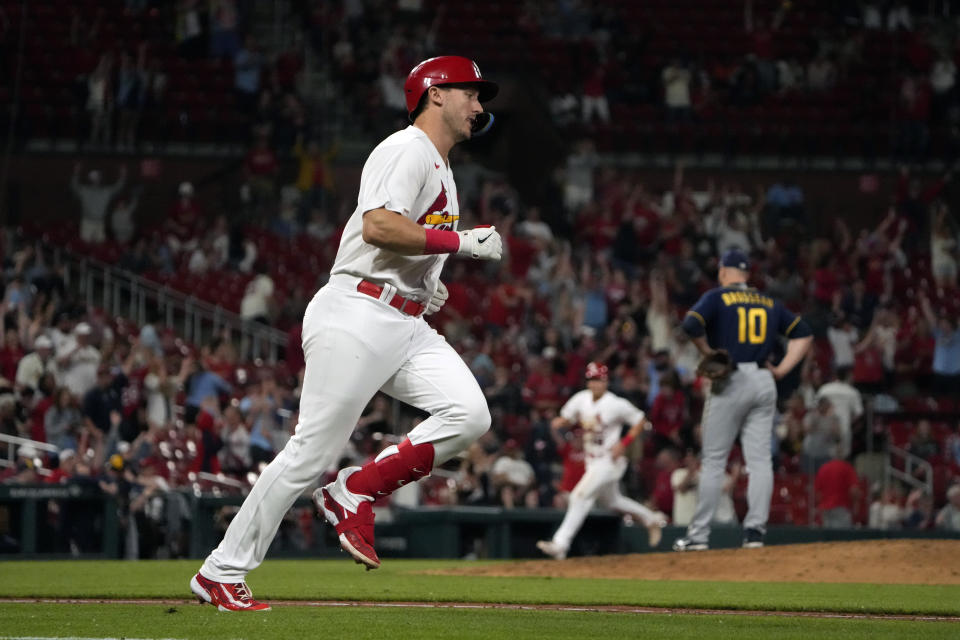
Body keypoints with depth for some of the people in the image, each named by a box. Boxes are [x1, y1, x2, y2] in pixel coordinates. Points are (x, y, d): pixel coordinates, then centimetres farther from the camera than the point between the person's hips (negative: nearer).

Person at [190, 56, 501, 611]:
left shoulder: (440, 169, 23)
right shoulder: (408, 150, -8)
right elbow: (377, 227, -23)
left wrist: (427, 281, 16)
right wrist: (460, 242, -19)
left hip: (408, 326, 9)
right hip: (358, 315, -9)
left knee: (469, 416, -12)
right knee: (314, 451, -9)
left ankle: (356, 493, -1)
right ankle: (222, 572, -1)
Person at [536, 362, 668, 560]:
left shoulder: (616, 404, -17)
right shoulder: (581, 399, 0)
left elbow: (640, 421, -8)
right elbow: (567, 417, 13)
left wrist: (623, 443, -19)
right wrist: (560, 422, -12)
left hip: (609, 460, -8)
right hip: (592, 461, 8)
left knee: (581, 495, -18)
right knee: (611, 500, 24)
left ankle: (560, 544, -20)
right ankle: (651, 519, 46)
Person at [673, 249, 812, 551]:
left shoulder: (717, 297, 1)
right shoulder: (769, 303, 16)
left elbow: (692, 324, -16)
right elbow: (803, 333, 16)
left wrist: (709, 353, -3)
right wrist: (781, 369, 9)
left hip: (730, 382, -4)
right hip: (763, 382, 4)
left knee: (713, 460, 0)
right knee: (760, 459, 3)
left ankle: (699, 534, 0)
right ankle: (755, 529, -4)